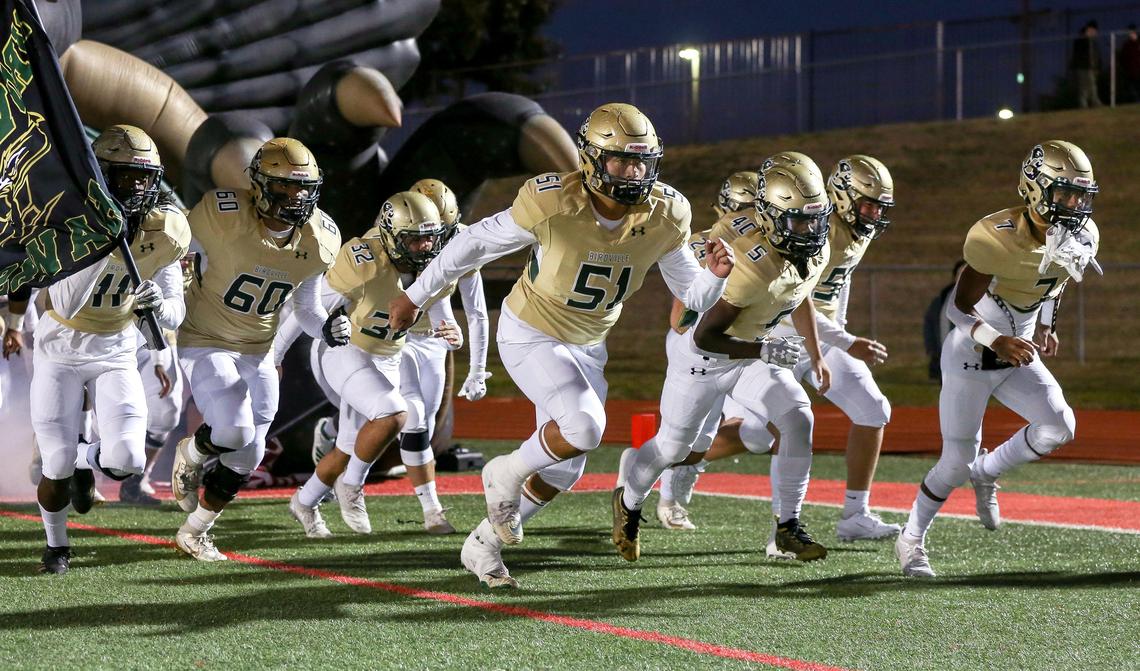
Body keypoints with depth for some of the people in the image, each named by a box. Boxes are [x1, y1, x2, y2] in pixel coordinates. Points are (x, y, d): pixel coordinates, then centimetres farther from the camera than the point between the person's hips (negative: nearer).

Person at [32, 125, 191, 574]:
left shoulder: (161, 233, -10)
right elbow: (67, 309, -31)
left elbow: (174, 315, -3)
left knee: (127, 460, -14)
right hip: (61, 350, -3)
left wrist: (160, 305, -27)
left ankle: (86, 460, 24)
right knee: (57, 467, -5)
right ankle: (56, 545, 25)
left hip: (116, 352, 3)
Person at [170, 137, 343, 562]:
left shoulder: (318, 241, -8)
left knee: (246, 456, 6)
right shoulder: (223, 214, -23)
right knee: (234, 431, -24)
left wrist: (327, 329, -17)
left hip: (258, 352, 5)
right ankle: (190, 455, 13)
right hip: (206, 343, -5)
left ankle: (193, 533, 28)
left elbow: (308, 310, 4)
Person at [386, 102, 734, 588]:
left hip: (586, 347, 6)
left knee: (563, 471, 11)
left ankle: (483, 545, 32)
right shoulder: (553, 203, -26)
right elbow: (475, 244, -12)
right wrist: (415, 296, -3)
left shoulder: (663, 217, -14)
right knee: (585, 426, -29)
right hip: (530, 335, -6)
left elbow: (691, 297, -4)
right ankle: (507, 474, 1)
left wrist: (715, 275, -28)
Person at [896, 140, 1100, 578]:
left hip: (1019, 355, 6)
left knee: (1059, 427, -16)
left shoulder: (1081, 238, -7)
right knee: (957, 462, -4)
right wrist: (997, 340, -32)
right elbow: (959, 307, -19)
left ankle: (986, 473, 11)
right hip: (971, 356, -6)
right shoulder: (997, 238, -27)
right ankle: (911, 540, 19)